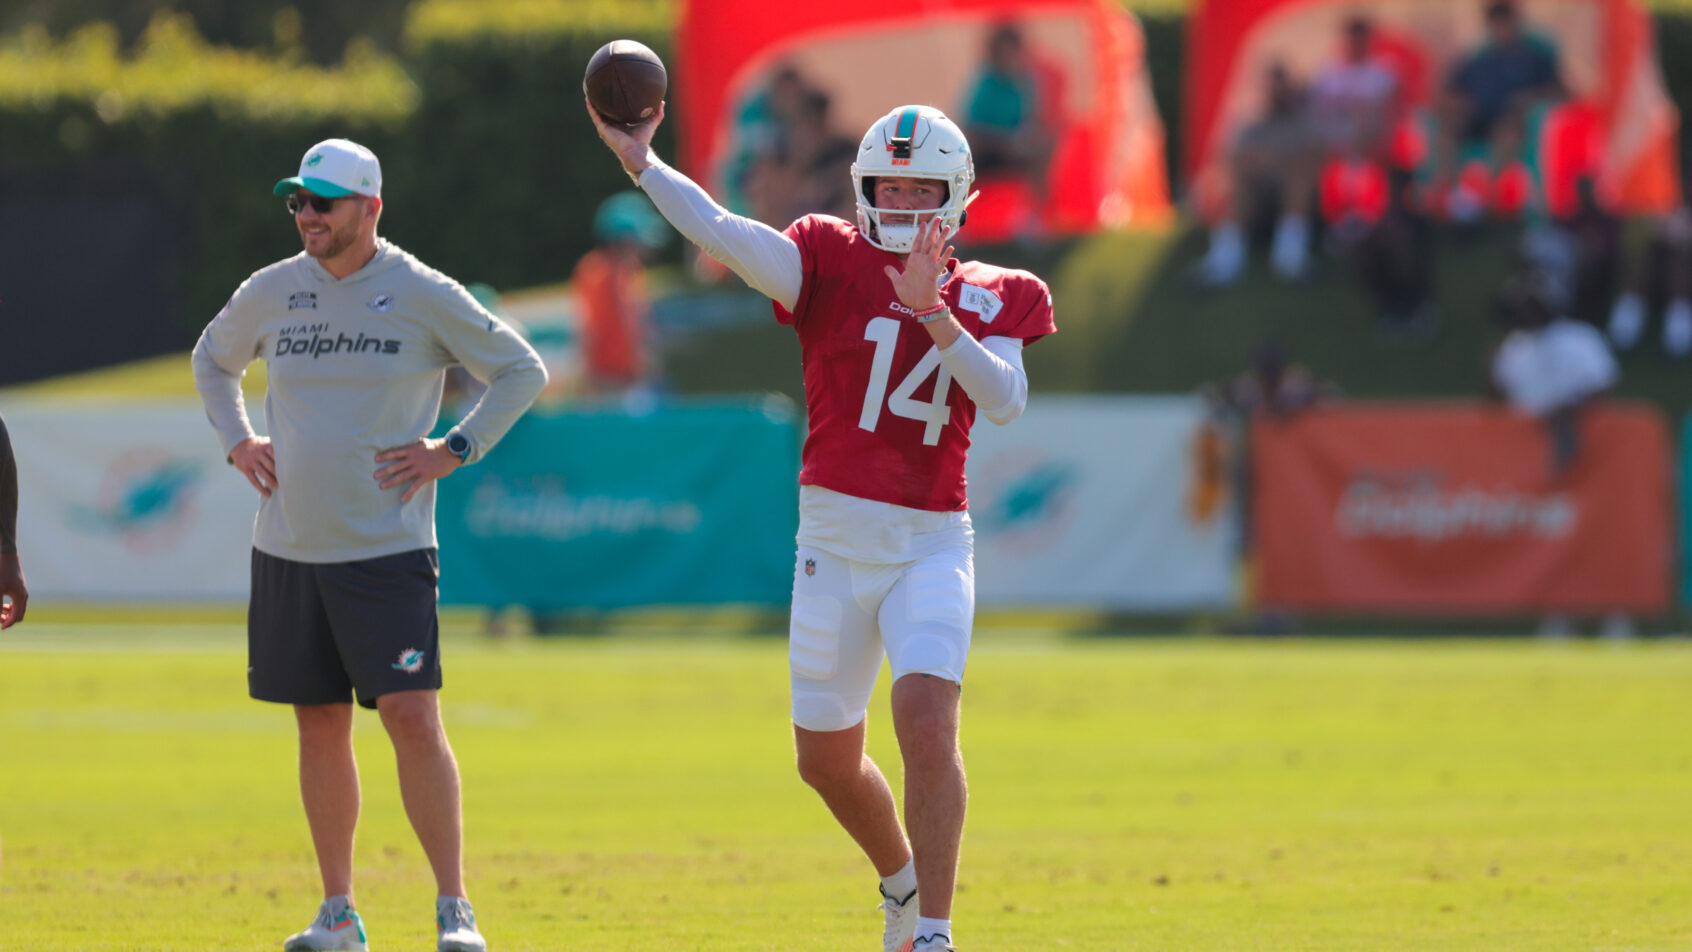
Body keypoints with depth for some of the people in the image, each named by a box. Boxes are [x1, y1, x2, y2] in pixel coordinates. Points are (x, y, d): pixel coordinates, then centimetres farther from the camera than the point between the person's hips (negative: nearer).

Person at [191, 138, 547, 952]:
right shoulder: (272, 292, 6)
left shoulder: (423, 295, -6)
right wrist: (237, 442, 11)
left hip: (387, 549, -4)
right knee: (320, 727, 9)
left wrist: (454, 451, -6)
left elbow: (522, 371, 3)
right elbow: (212, 359, 26)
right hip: (288, 548, 4)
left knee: (412, 718, -13)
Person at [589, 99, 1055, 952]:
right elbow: (726, 238, -15)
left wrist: (929, 308, -21)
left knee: (928, 721, -21)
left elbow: (1005, 401, -12)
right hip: (834, 542, 1)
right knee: (826, 756, 10)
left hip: (933, 545, -1)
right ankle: (901, 877, 38)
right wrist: (639, 162, -25)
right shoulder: (834, 265, 1)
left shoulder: (990, 299, 6)